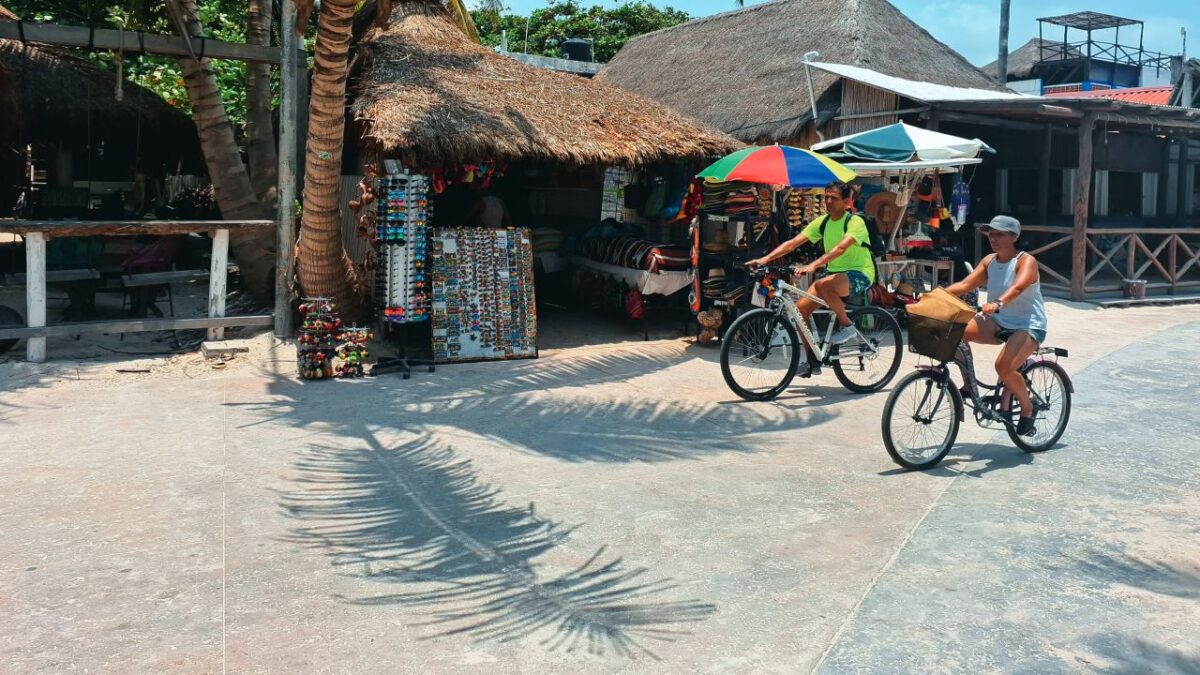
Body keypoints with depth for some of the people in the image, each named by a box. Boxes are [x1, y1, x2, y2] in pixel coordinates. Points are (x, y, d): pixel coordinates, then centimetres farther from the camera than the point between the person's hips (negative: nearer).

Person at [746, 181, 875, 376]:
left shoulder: (855, 222, -15)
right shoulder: (822, 222, 4)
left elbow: (841, 247, -34)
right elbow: (792, 243, -4)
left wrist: (814, 265, -47)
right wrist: (765, 259, -17)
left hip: (860, 274, -7)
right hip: (834, 272, 7)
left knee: (823, 285, -37)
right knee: (800, 307, -9)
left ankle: (846, 325, -13)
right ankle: (813, 361, 4)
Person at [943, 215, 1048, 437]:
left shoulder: (1026, 261, -13)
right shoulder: (989, 261, 7)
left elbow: (1018, 287, -33)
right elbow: (965, 285, -1)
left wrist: (998, 303, -52)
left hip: (1028, 325, -7)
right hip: (998, 322, 7)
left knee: (1004, 366, -30)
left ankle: (1027, 408, -2)